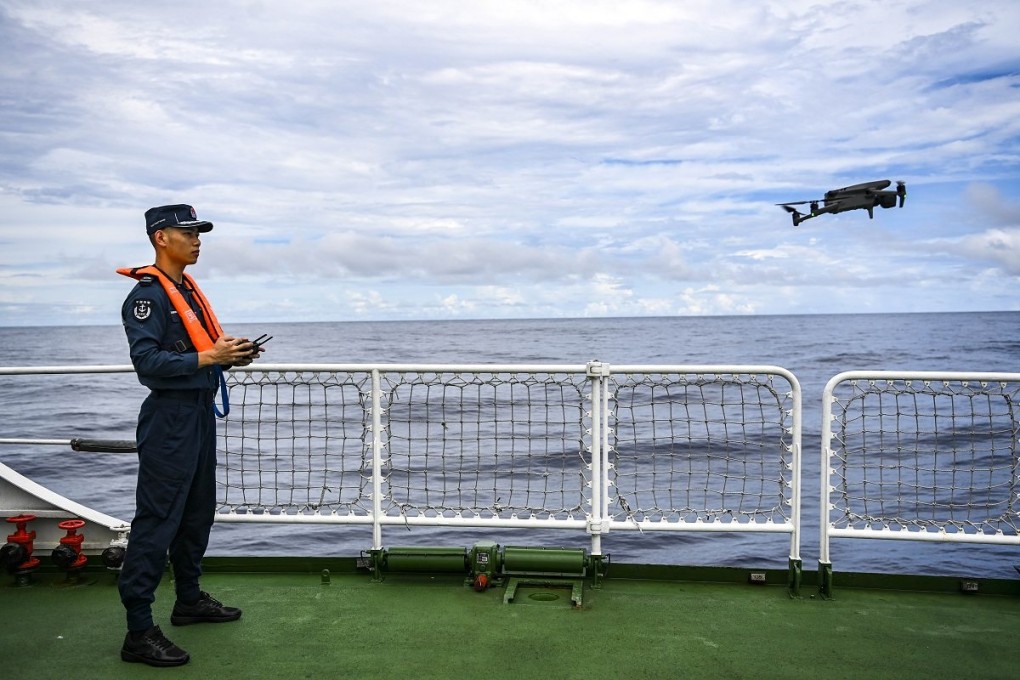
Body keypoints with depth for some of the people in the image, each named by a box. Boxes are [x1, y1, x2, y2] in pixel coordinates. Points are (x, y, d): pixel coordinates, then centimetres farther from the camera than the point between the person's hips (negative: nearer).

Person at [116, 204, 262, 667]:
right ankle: (139, 632, -3)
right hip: (169, 417, -10)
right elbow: (147, 359, -22)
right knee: (157, 521, -8)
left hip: (200, 412, 10)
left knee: (197, 513, 18)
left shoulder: (188, 290, 16)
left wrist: (232, 354, 3)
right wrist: (208, 357, -24)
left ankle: (190, 600, 32)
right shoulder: (148, 294, -12)